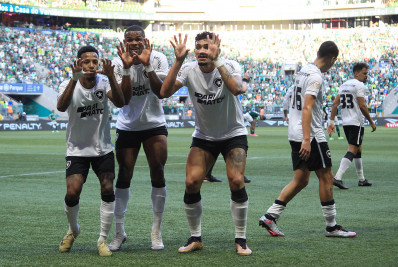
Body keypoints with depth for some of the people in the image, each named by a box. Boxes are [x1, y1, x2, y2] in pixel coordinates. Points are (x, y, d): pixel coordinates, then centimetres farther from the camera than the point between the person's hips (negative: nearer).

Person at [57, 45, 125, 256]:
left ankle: (103, 240, 4)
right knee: (72, 192, -14)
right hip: (77, 150, -1)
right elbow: (61, 107, -34)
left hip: (103, 149, 2)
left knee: (108, 189, -11)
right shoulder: (69, 84, -12)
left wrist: (111, 77, -42)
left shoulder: (104, 82, -8)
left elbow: (120, 103, -27)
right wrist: (75, 79, -48)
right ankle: (73, 231, 16)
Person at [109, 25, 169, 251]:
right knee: (124, 175, -2)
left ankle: (157, 232, 5)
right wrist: (127, 68, -26)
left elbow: (161, 92, -21)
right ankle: (119, 232, 11)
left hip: (154, 124, 0)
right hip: (127, 126, 0)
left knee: (158, 173, -7)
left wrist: (147, 65, -28)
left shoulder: (158, 59, -9)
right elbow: (123, 99, -18)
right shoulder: (118, 63, -9)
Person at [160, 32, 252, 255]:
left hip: (234, 134, -2)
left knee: (236, 181, -19)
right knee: (192, 183, -12)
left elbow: (236, 89, -38)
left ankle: (241, 240, -3)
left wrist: (216, 60, -40)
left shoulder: (230, 66, -16)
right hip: (204, 136, 2)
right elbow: (165, 92, -26)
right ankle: (196, 239, 7)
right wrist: (178, 60, -32)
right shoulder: (188, 70, -11)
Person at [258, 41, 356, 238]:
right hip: (311, 135, -9)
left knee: (300, 180, 11)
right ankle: (331, 227, 8)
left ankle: (270, 217, 5)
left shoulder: (303, 72, 14)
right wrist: (307, 139, -28)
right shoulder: (315, 77, -15)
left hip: (296, 135, 9)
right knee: (326, 178, 1)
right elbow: (307, 108, -23)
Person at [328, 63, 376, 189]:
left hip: (345, 122, 9)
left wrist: (332, 121, 11)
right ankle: (338, 178, -23)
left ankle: (361, 179, 25)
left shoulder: (343, 85, 15)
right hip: (356, 123, -9)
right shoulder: (359, 85, -10)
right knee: (352, 150, -11)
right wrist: (371, 121, -7)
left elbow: (335, 104, 11)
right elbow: (362, 106, -16)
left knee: (358, 150, 19)